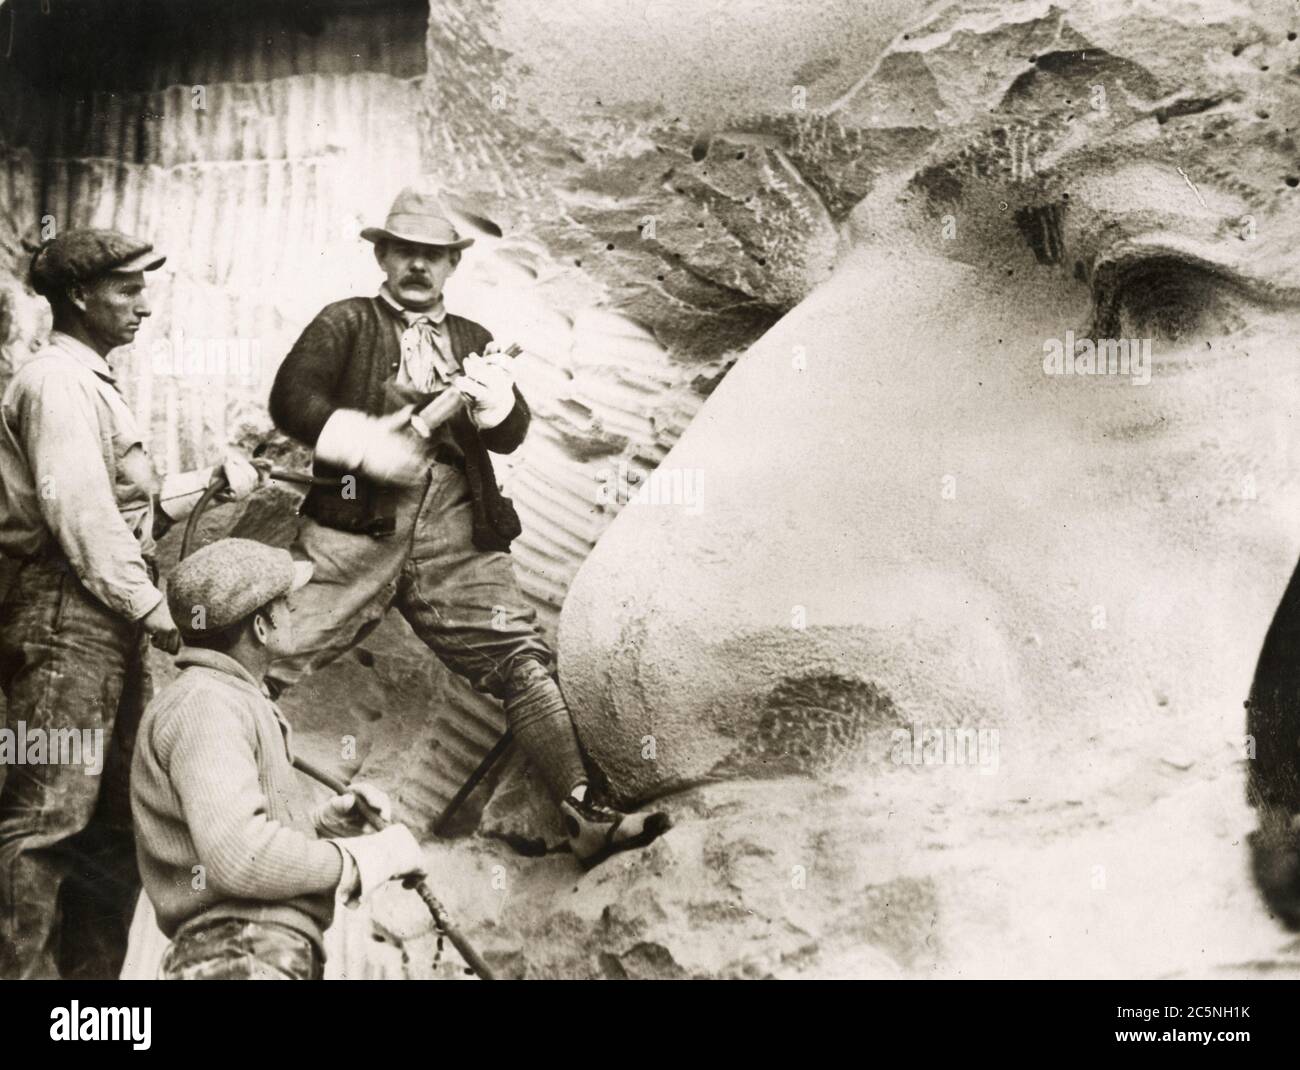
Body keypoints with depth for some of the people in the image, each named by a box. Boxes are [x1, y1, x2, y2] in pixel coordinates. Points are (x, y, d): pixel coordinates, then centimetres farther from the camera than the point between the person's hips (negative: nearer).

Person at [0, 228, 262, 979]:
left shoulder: (93, 384, 23)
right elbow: (80, 513, -19)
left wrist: (211, 482, 9)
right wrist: (151, 605, -17)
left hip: (109, 617, 10)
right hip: (68, 615, -10)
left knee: (112, 816, 13)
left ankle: (90, 967, 22)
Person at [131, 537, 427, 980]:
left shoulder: (237, 703, 24)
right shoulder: (202, 702, -7)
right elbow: (239, 858, -20)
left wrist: (328, 822, 9)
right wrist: (374, 854, -10)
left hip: (279, 958, 9)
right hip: (241, 962, -9)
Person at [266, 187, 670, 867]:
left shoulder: (472, 342, 22)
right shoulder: (346, 322, 14)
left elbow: (513, 434, 9)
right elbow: (290, 398, 0)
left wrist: (495, 403, -14)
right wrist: (362, 442, -15)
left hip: (459, 536, 3)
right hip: (358, 523, -2)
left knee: (523, 662, -4)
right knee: (268, 657, -9)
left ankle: (584, 816, -2)